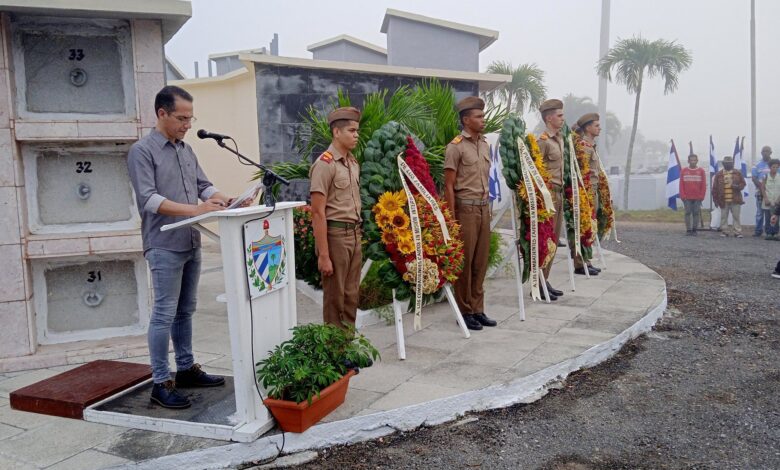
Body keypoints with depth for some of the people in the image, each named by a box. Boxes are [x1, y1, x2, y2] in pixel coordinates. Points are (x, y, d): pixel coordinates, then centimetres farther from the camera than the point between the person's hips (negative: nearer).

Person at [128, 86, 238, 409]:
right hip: (164, 246, -7)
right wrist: (193, 209, -25)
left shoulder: (186, 150, 15)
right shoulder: (142, 151, -7)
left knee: (186, 310, 15)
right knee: (164, 314, -4)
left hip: (191, 244, 7)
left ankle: (186, 369, 26)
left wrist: (228, 202, -2)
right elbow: (148, 199, -17)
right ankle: (161, 383, 5)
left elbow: (204, 186, 17)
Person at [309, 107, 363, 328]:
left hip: (354, 233, 7)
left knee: (350, 295, 14)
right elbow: (318, 213, -16)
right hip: (335, 234, -7)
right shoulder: (325, 163, -13)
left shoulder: (353, 162, 12)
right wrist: (323, 255, -19)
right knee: (335, 296, 4)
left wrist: (357, 234, 10)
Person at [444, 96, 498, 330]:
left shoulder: (485, 144, 13)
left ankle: (477, 309, 20)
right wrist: (452, 218, -14)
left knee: (481, 261, 10)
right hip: (466, 208, -7)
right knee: (464, 261, 1)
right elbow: (449, 185, -10)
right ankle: (465, 311, 11)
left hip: (484, 208, 7)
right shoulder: (456, 147, -8)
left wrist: (487, 206, 14)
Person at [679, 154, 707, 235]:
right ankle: (688, 230, 4)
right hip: (687, 198, 0)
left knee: (696, 213, 1)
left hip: (697, 198, 0)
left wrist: (701, 196, -4)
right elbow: (681, 185, 4)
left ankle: (694, 229, 6)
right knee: (687, 213, 0)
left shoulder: (701, 171, 5)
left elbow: (703, 185, 3)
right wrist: (683, 196, -4)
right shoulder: (684, 171, 6)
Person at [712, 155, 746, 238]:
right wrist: (715, 199, 2)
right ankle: (724, 231, 14)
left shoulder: (738, 173, 6)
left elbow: (743, 184, 8)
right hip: (723, 200, 0)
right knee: (723, 217, 5)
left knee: (736, 216, 1)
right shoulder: (718, 174, 4)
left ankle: (738, 232, 6)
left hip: (735, 200, 0)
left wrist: (737, 186, -15)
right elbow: (715, 188, 5)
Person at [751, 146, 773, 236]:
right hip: (760, 192, 0)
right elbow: (754, 178, 0)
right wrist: (761, 188, -13)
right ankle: (758, 231, 7)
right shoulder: (757, 165, 7)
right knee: (759, 212, 2)